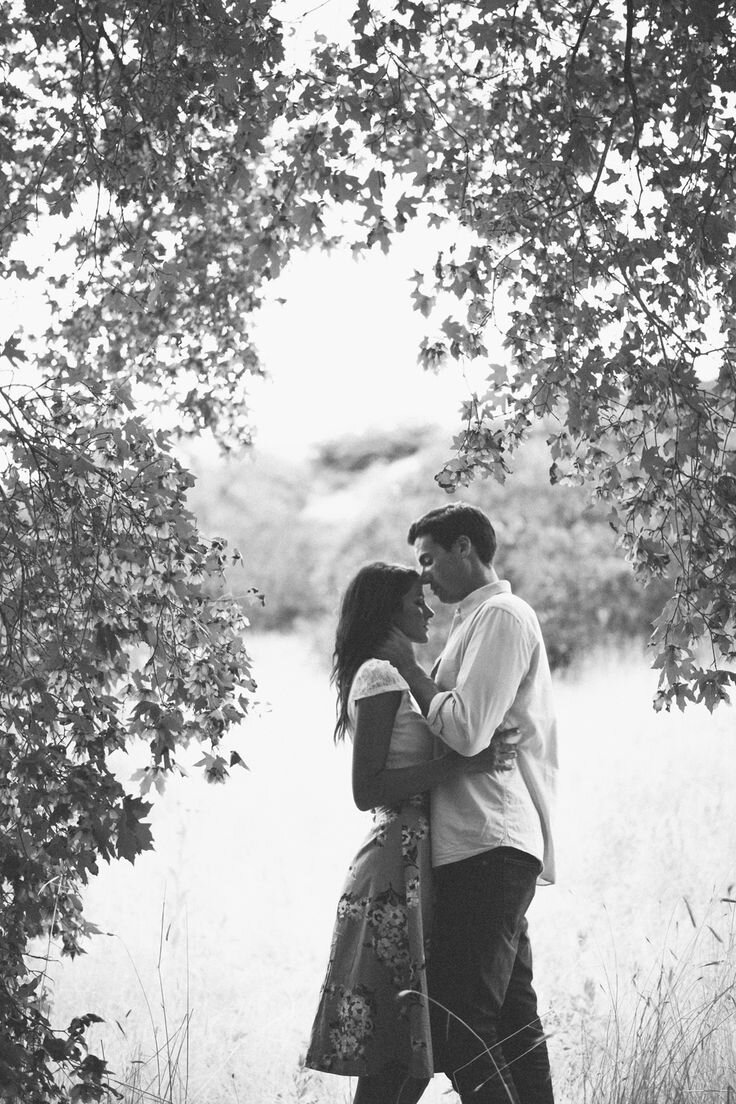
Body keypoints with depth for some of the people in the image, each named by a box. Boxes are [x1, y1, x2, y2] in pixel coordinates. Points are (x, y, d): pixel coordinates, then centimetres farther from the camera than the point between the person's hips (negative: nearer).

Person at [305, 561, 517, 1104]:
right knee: (397, 1047, -11)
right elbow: (367, 789, -16)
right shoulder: (379, 676, -7)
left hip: (412, 864, 10)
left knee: (398, 1051, 7)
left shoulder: (393, 676, 23)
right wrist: (462, 764, -18)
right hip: (397, 864, -10)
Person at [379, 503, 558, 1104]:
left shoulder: (500, 616, -8)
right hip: (497, 845, 11)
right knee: (511, 1015, 12)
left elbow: (465, 730, -18)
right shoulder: (490, 617, 23)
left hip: (487, 844, -11)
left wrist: (410, 669, -7)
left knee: (460, 1023, -13)